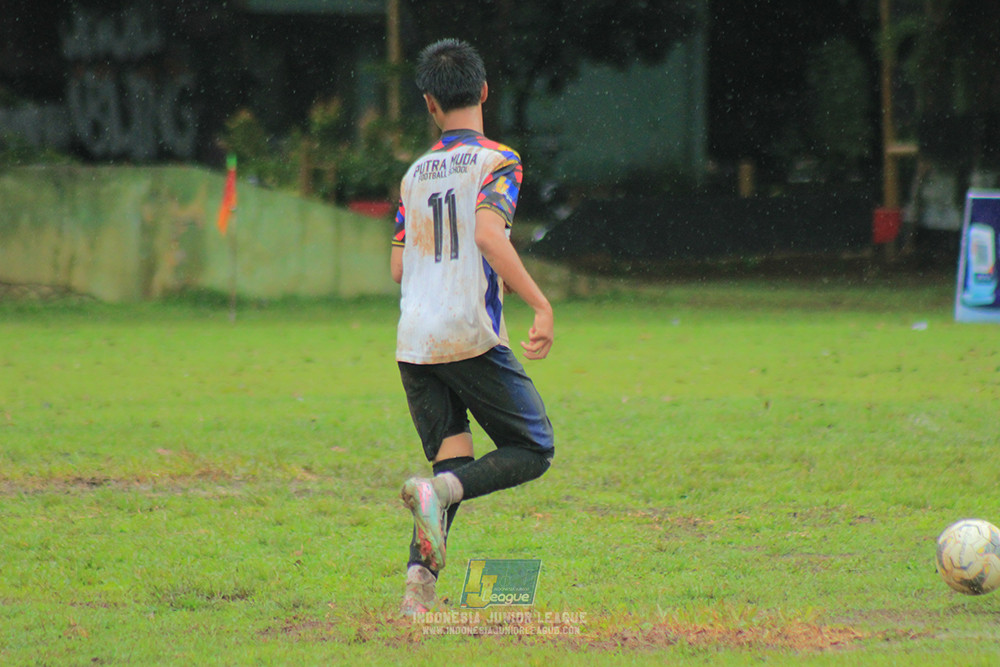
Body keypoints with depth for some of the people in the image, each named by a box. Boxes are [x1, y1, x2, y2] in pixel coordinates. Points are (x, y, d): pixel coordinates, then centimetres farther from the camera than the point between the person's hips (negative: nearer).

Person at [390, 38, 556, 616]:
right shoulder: (497, 161, -1)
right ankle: (435, 490, -21)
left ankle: (420, 581, -15)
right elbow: (489, 235, -18)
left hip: (413, 344, 6)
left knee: (454, 464, 7)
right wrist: (540, 304, -18)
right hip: (472, 338, -6)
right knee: (534, 451, 5)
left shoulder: (415, 173, 16)